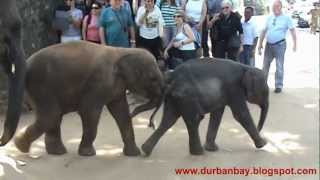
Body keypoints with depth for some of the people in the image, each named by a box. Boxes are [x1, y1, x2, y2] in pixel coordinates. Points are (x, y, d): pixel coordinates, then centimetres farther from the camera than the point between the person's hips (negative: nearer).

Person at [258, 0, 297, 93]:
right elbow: (264, 31, 14)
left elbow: (293, 31, -7)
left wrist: (295, 44, -14)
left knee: (279, 66, 3)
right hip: (268, 44, 5)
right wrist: (260, 44, 12)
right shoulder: (269, 18, 9)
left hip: (280, 45, -5)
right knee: (265, 65, 11)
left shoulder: (286, 18, -5)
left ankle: (279, 86, 12)